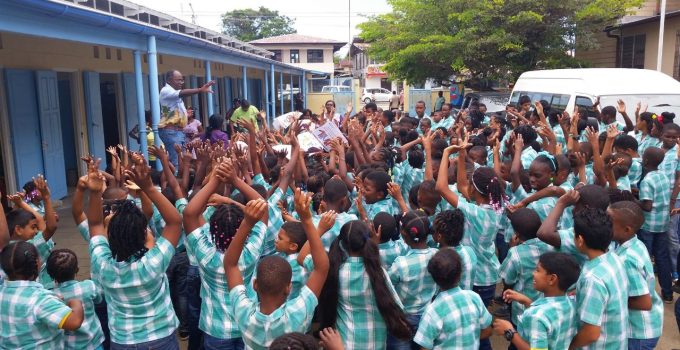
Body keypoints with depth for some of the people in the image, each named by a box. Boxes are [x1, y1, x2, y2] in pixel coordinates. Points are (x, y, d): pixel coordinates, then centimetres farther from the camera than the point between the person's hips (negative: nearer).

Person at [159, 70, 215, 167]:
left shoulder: (174, 92, 20)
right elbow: (183, 93, -31)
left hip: (179, 130, 10)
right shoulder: (166, 91, -11)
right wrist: (200, 90, -43)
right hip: (170, 131, -10)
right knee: (176, 160, -15)